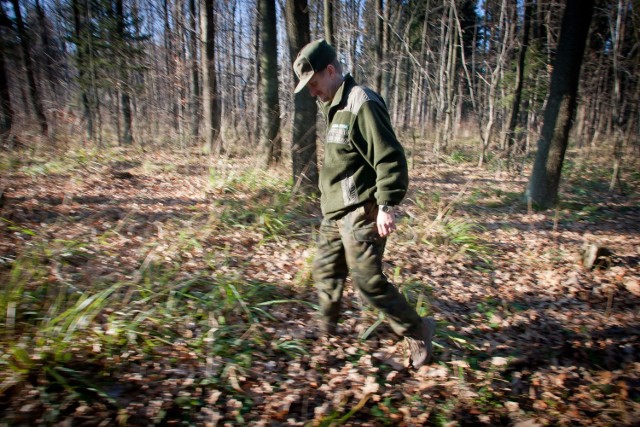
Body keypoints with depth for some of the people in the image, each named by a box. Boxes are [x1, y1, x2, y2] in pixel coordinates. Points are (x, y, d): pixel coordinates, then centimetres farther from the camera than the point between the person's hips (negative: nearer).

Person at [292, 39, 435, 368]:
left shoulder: (361, 104, -17)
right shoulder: (336, 107, 15)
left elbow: (391, 158, -21)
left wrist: (387, 205, -25)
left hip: (359, 213, -10)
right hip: (335, 211, 10)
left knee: (368, 280, -6)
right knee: (326, 270, 18)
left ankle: (418, 331, 12)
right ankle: (326, 326, 38)